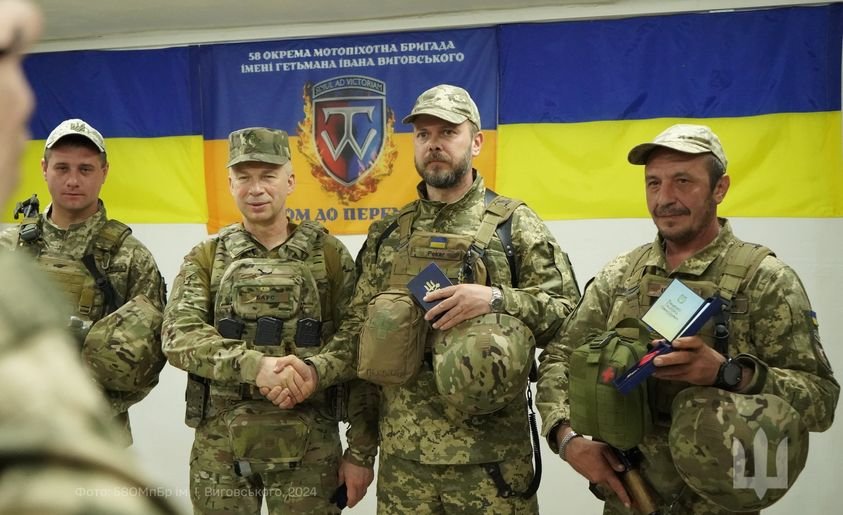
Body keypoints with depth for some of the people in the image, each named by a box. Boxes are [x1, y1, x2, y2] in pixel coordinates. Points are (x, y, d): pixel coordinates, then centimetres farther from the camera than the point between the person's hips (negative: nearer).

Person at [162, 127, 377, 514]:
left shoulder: (329, 255, 1)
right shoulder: (206, 258, 5)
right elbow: (179, 337, -10)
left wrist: (362, 450, -4)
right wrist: (253, 365, -25)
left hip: (309, 443, -1)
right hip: (220, 445, 2)